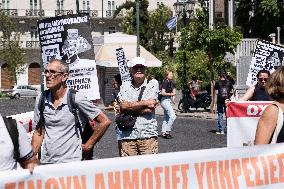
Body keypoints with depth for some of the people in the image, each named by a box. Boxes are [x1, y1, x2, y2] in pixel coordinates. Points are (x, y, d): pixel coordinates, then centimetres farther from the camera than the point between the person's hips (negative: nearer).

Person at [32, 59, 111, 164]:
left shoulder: (76, 98, -8)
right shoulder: (41, 99, 6)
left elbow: (105, 122, -4)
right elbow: (39, 133, 14)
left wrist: (88, 146, -1)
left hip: (70, 162, -4)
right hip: (45, 162, 4)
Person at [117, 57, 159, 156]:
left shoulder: (152, 85, 6)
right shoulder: (124, 86, 12)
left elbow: (150, 109, -6)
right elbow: (123, 106, -4)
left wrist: (130, 107, -2)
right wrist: (144, 103, -5)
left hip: (148, 134, -2)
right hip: (128, 135, 2)